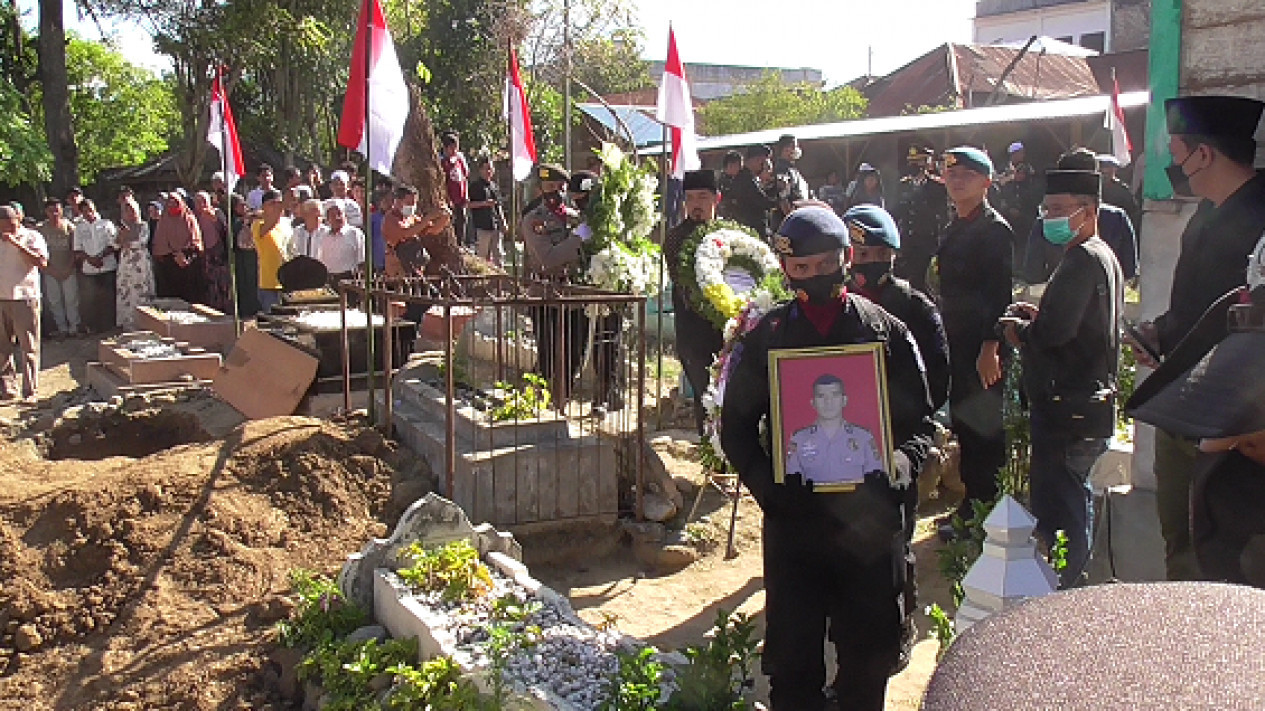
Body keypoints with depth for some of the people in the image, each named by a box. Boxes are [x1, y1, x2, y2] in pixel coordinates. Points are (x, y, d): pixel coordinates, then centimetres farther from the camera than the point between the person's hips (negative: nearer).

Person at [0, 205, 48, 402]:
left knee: (28, 347, -2)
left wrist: (16, 244, -19)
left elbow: (42, 262, -15)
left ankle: (30, 391, 1)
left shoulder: (31, 237, 1)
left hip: (24, 299, -5)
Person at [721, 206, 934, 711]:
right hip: (793, 518, 0)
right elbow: (737, 427, 6)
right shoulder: (766, 337, 3)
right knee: (793, 655, 8)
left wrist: (895, 471, -15)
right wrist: (769, 488, -9)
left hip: (871, 517, 0)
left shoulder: (887, 332, 3)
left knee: (869, 651, 12)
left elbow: (919, 421, 5)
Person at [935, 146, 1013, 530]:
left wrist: (990, 347, -23)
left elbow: (1000, 294, -18)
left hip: (983, 348, -9)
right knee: (963, 425, 14)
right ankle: (970, 506, 25)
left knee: (983, 430, -1)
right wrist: (943, 339, 16)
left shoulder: (994, 229, -12)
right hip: (957, 343, 9)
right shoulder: (955, 227, 14)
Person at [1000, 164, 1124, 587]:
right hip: (1090, 404, 11)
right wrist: (1037, 318, 5)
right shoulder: (1102, 256, 16)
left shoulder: (1083, 259, -18)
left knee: (1055, 506, -5)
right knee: (1074, 496, 22)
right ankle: (1074, 581, 37)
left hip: (1068, 410, -11)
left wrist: (1019, 329, -8)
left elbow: (1053, 332, -27)